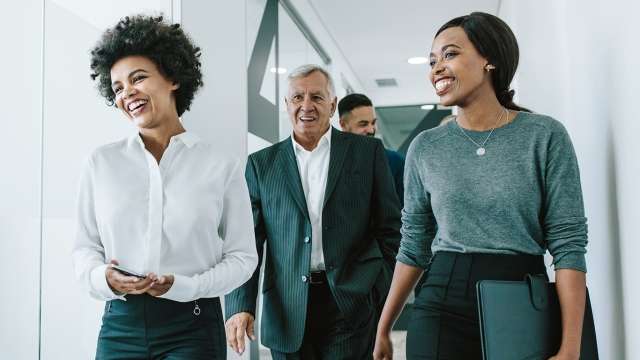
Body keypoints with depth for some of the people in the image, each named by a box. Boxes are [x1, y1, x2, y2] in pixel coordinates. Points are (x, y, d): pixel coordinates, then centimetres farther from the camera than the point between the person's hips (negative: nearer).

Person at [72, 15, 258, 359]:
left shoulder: (222, 168, -4)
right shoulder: (100, 163, 2)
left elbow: (243, 255, -1)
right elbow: (85, 245, 8)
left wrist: (186, 286, -16)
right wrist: (102, 278, -12)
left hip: (192, 327, -2)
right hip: (120, 324, 2)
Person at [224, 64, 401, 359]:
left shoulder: (367, 151, 4)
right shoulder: (261, 164, 8)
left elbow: (389, 229, 5)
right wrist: (240, 306, -6)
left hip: (352, 304, -1)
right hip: (288, 313, 2)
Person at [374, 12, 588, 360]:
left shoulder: (545, 135, -4)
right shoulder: (424, 147, 3)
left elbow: (568, 243, -7)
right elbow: (413, 246, 9)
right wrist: (383, 328, 9)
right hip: (442, 305, 2)